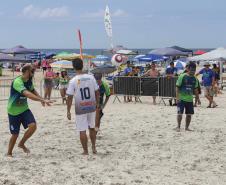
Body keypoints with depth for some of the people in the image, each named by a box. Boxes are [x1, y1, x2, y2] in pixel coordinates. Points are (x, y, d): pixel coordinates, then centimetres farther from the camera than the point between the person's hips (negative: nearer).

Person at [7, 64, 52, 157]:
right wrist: (42, 100, -48)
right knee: (15, 134, 1)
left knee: (33, 126, -15)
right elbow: (28, 94, -41)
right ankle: (9, 153, 25)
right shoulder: (17, 82, -27)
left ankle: (21, 144, 10)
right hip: (14, 111, -6)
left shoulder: (29, 81, -1)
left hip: (24, 109, 6)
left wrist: (41, 99, 4)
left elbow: (33, 90, 20)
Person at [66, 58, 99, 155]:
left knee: (82, 130, 5)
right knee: (92, 128, 20)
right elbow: (97, 92, 3)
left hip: (80, 109, -4)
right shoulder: (91, 77, -3)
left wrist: (68, 111, -4)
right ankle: (94, 148, 28)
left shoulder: (73, 81, -12)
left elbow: (70, 97, -11)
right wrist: (97, 103, 17)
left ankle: (85, 151, 10)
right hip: (92, 107, 4)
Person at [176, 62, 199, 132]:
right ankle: (178, 127, 6)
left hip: (190, 99, 5)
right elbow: (177, 87, -9)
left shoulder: (194, 78, 7)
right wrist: (177, 97, -17)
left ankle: (187, 127, 19)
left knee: (189, 114, 7)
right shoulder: (182, 76, -9)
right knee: (180, 113, -6)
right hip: (181, 99, -5)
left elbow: (195, 89, 17)